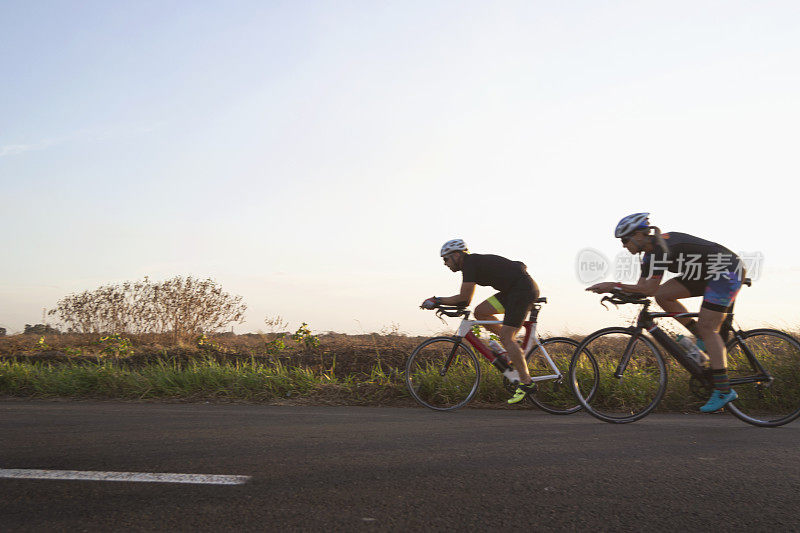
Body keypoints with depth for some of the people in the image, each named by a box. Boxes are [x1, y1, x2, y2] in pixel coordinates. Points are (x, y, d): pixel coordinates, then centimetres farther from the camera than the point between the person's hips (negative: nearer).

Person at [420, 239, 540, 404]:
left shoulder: (469, 262, -12)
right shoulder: (474, 262, 17)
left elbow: (464, 298, -16)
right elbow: (465, 300, 21)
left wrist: (437, 301, -7)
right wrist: (439, 302, 15)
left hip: (523, 289, -10)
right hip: (512, 291, 10)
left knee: (505, 337, -13)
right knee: (480, 312, 4)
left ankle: (526, 382, -7)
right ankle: (512, 345, 11)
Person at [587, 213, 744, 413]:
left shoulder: (661, 248, -25)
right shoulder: (651, 252, 5)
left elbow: (649, 289, -29)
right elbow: (642, 288, 4)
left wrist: (614, 285, -25)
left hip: (729, 272, -9)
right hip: (707, 275, 9)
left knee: (707, 328, -14)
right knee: (663, 296, -2)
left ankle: (724, 390, -12)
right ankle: (703, 339, 7)